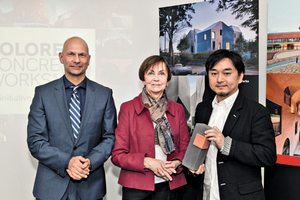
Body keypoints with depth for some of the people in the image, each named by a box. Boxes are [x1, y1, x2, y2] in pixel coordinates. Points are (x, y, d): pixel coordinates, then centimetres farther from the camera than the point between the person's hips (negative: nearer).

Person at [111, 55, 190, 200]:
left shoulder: (177, 109, 7)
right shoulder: (128, 108, -2)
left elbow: (185, 148, 11)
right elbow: (117, 155, -4)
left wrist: (176, 163, -10)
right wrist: (147, 162, -17)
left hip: (169, 186, 3)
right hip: (136, 187, -2)